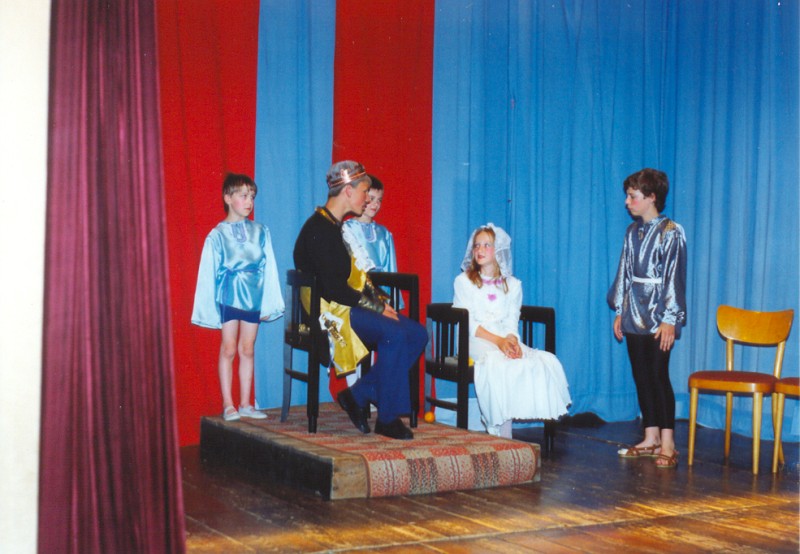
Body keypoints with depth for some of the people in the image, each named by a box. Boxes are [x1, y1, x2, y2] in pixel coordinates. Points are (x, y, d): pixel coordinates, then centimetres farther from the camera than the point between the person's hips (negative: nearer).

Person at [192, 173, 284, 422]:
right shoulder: (217, 235, -2)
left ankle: (245, 404, 14)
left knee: (247, 349, 8)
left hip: (253, 296, 3)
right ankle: (228, 404, 5)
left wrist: (268, 303, 4)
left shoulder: (260, 231, 5)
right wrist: (209, 307, -2)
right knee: (228, 349, 0)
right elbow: (208, 273, 0)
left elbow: (268, 269, 6)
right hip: (228, 295, -3)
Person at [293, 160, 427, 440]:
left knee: (417, 334, -4)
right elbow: (333, 288, -21)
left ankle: (358, 395, -1)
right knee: (394, 334, -29)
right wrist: (377, 307, -17)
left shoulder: (336, 227, 18)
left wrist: (381, 303, 3)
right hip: (329, 311, -10)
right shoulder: (318, 229, -13)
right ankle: (388, 419, -19)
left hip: (348, 306, 10)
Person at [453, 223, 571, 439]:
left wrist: (512, 340, -16)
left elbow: (511, 323, 8)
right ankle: (502, 437, -32)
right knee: (499, 364, -36)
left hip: (505, 340, 4)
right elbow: (468, 323, -4)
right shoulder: (463, 281, 6)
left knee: (546, 362, -24)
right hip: (475, 341, -4)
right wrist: (497, 341, -18)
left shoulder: (512, 285, 16)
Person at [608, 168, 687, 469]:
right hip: (634, 317, 7)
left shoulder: (671, 232, -8)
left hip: (658, 319, -7)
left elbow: (674, 278, -11)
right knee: (641, 377, 8)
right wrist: (619, 311, 13)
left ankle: (667, 444, -1)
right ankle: (650, 438, 16)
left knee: (659, 377, -6)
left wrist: (669, 320, -15)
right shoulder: (632, 232, 12)